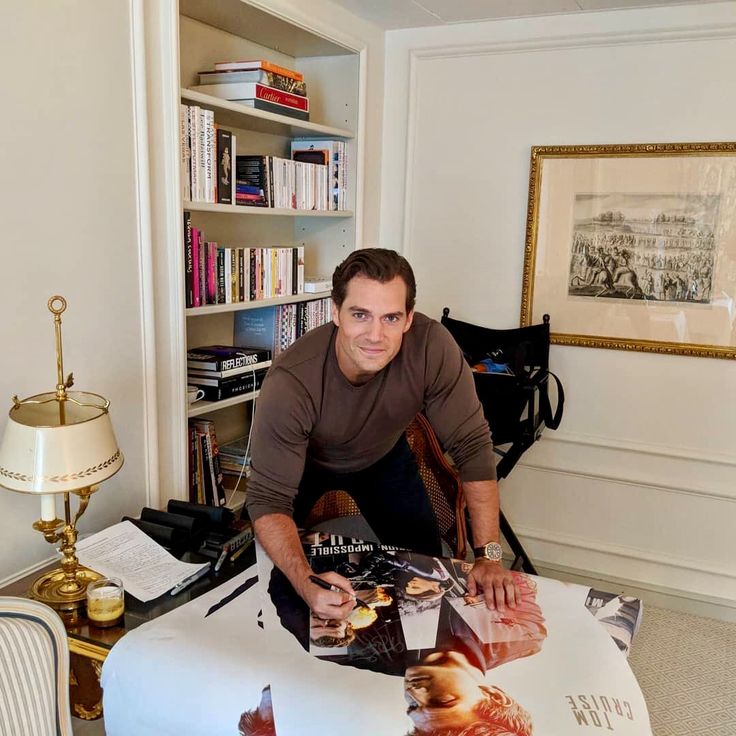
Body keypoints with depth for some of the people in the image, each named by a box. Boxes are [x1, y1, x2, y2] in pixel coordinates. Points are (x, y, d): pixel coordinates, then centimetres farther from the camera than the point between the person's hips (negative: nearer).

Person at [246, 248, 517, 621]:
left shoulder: (432, 346, -36)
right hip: (303, 461, -2)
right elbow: (269, 499, -36)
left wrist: (489, 555, -32)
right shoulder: (289, 383, -40)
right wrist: (307, 585, -53)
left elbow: (472, 446, -27)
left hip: (383, 454, 2)